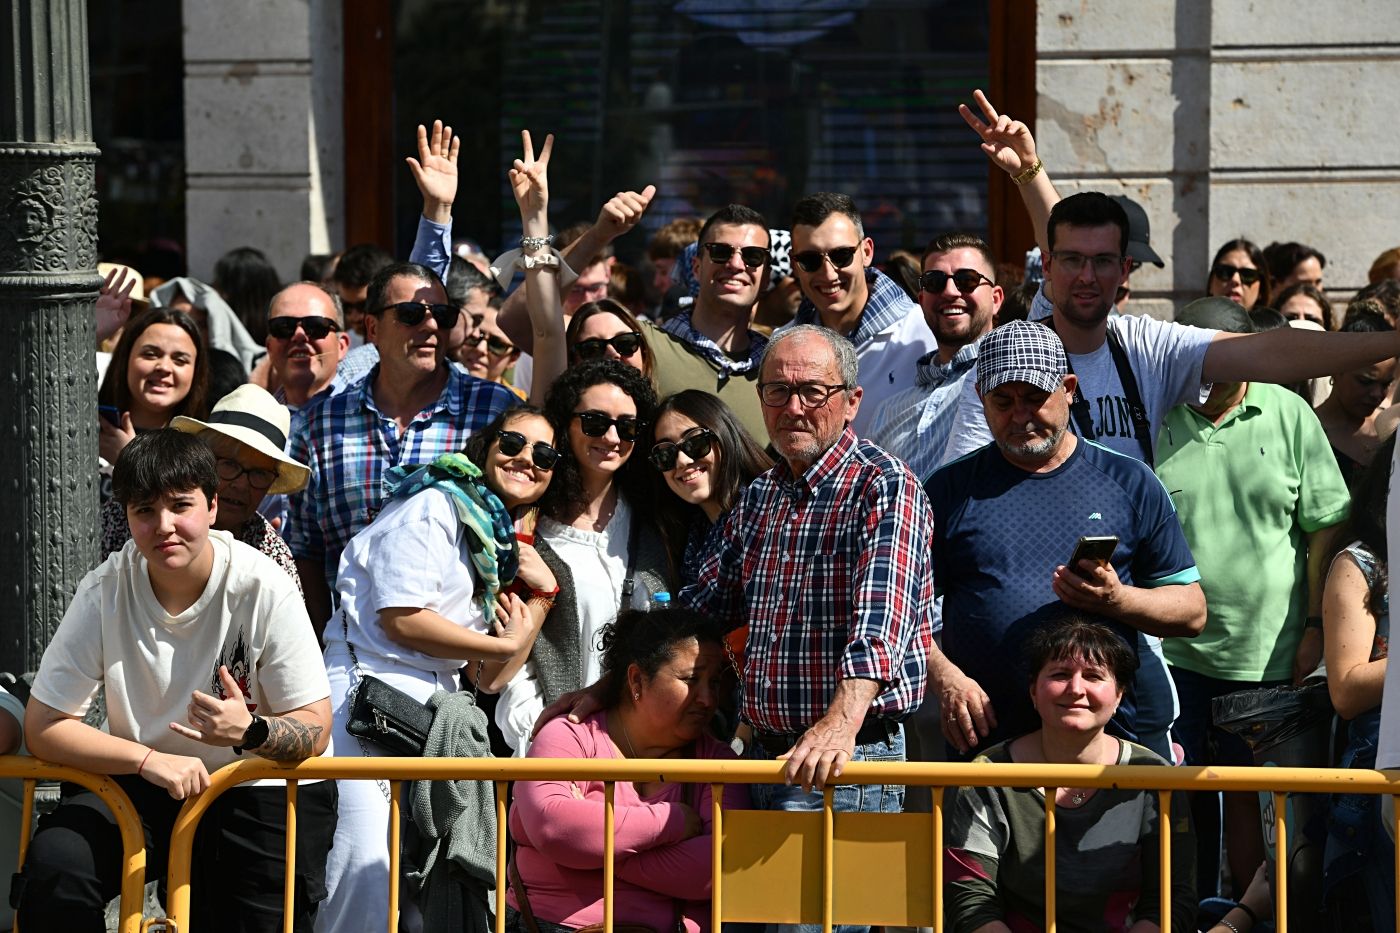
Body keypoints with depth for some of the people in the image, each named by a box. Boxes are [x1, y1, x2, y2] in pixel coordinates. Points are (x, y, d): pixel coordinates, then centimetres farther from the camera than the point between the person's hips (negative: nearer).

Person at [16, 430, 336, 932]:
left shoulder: (265, 590, -18)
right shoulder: (105, 590, -13)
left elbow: (315, 730, -14)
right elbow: (43, 726, -13)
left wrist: (250, 730, -37)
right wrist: (150, 760, -27)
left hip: (257, 790, -1)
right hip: (137, 780, 1)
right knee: (53, 867, -22)